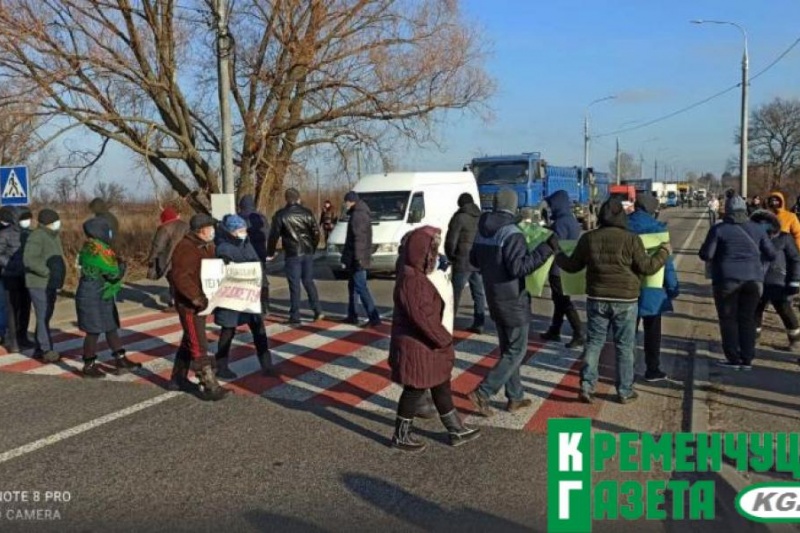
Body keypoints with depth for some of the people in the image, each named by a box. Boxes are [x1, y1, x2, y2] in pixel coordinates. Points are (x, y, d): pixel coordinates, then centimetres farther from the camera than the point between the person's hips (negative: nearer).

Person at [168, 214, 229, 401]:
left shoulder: (207, 246, 12)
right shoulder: (186, 248, -20)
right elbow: (179, 276, -27)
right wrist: (196, 297, -32)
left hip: (201, 303, 10)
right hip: (189, 305, -10)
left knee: (189, 343, 20)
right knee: (199, 347, -8)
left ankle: (178, 379, 33)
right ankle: (210, 387, -6)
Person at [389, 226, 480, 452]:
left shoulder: (418, 276, 9)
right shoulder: (411, 280, -24)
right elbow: (421, 317, -27)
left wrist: (442, 339, 14)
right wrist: (444, 339, -19)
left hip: (426, 345, 10)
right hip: (415, 346, -10)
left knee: (441, 386, 17)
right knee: (415, 390, 4)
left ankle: (456, 431, 28)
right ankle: (401, 435, 20)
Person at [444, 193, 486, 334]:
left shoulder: (459, 218, -10)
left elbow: (451, 241, -11)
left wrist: (450, 256, 5)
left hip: (462, 262, -6)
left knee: (455, 293, 2)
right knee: (479, 294, 10)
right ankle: (479, 324, 12)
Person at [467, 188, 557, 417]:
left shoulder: (482, 232, 5)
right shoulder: (512, 234, -20)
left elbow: (474, 260, 17)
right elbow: (519, 267, -26)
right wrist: (546, 248, -26)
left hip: (494, 299, 8)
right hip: (513, 300, -8)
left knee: (507, 349, 17)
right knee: (516, 351, 2)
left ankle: (515, 398, 24)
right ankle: (482, 393, -6)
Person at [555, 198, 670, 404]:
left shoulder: (588, 238, -1)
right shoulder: (631, 239, -9)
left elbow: (573, 265, 7)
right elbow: (647, 267, -6)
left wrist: (558, 256, 27)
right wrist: (663, 253, 12)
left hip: (597, 299, 2)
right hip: (625, 300, -2)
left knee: (593, 343, 11)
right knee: (624, 347, 8)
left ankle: (587, 386, 7)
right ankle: (625, 391, 16)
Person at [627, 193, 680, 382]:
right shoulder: (656, 227, -13)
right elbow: (665, 259, -12)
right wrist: (673, 285, -3)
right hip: (651, 286, -3)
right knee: (652, 330, 9)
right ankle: (652, 369, 14)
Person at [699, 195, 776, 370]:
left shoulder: (719, 229, -7)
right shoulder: (757, 229, 5)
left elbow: (705, 255, -9)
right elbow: (772, 254, 6)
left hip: (727, 279, -3)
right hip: (753, 278, 4)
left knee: (728, 319, 7)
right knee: (747, 319, 12)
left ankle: (733, 359, 7)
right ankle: (747, 359, 14)